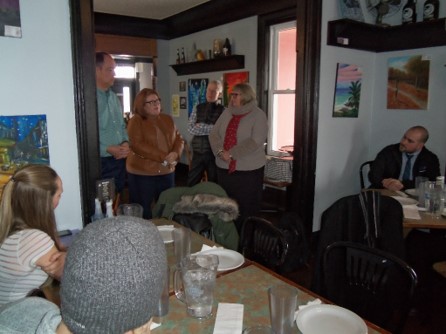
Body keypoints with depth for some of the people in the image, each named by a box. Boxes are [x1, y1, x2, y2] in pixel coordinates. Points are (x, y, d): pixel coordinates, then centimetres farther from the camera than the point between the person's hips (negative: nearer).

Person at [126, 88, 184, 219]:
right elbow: (138, 146, -18)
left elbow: (179, 139, 9)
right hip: (142, 174, -5)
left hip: (167, 172, 6)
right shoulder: (136, 121, -7)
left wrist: (175, 153, -14)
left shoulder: (167, 119, 11)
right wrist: (164, 157, -21)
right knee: (143, 211, 4)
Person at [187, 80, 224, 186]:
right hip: (198, 152, 2)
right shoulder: (198, 108, 6)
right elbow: (191, 129, -4)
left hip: (214, 153, -2)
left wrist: (201, 126, -13)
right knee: (191, 184, 10)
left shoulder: (223, 110, -2)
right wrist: (213, 129, -13)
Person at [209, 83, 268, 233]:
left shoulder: (258, 115, -6)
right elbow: (213, 133, 7)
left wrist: (231, 154, -18)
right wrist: (221, 151, -12)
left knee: (246, 209, 4)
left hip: (248, 170, -5)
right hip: (224, 168, 5)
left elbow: (255, 141, -18)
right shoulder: (227, 113, 11)